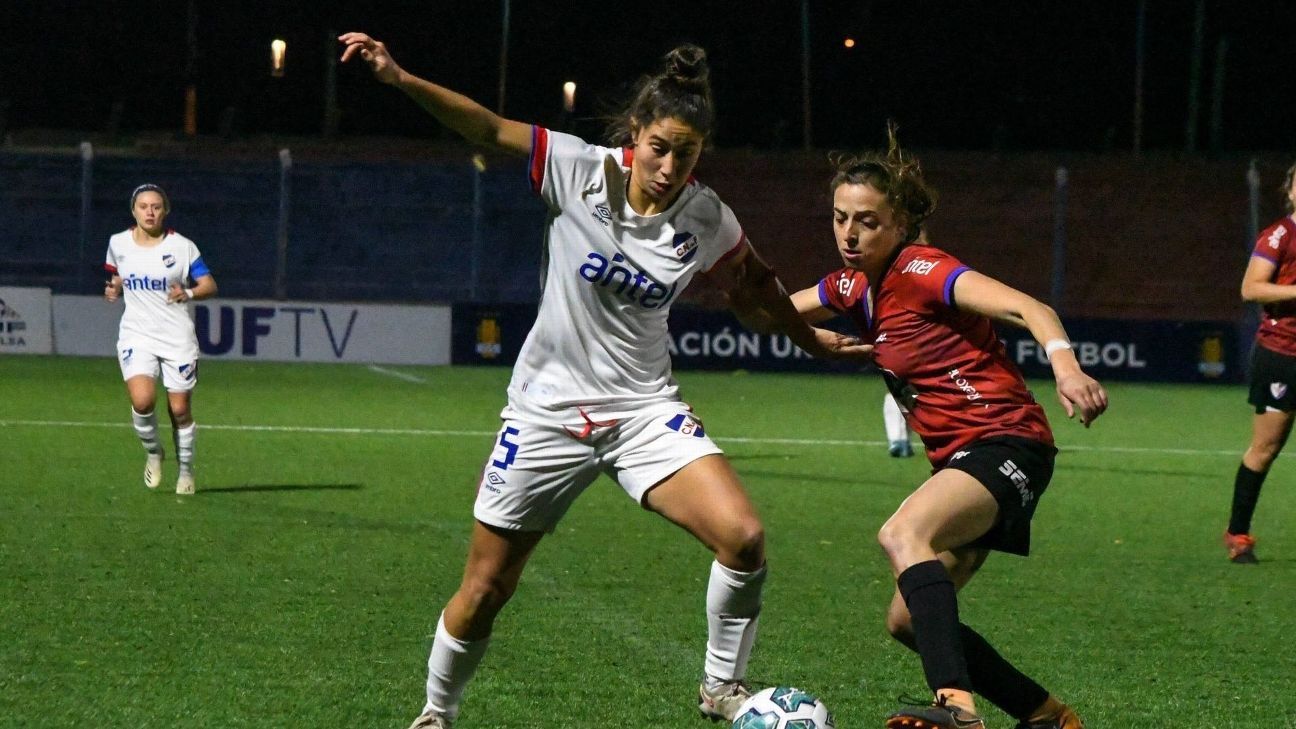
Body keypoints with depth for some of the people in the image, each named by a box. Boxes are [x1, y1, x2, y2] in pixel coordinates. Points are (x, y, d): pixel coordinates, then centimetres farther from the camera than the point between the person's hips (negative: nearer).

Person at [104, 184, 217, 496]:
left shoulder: (182, 247, -4)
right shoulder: (118, 244, 4)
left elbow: (210, 285, -2)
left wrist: (189, 293, -22)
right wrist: (114, 289, -1)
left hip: (178, 337, -1)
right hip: (136, 334, 1)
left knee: (180, 409, 2)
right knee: (142, 401, -21)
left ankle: (186, 469, 25)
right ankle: (153, 452, 9)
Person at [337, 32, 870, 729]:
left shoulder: (706, 220, -7)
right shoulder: (581, 170, -13)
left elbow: (757, 280, 13)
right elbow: (489, 129, -16)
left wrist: (810, 337, 21)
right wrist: (400, 79, -27)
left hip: (645, 410, 1)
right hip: (547, 409, -1)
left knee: (743, 538, -21)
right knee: (484, 591, 6)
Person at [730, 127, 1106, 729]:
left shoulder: (922, 272, -14)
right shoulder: (853, 286, 11)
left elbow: (1027, 309, -26)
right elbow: (766, 315, 21)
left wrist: (1065, 366, -45)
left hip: (1005, 445, -10)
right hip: (960, 459, 10)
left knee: (902, 533, -36)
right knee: (907, 621, 10)